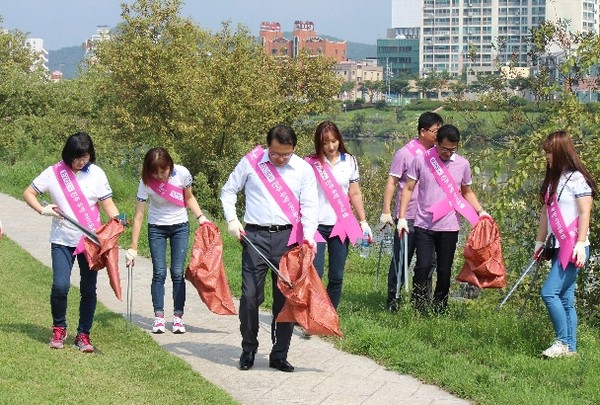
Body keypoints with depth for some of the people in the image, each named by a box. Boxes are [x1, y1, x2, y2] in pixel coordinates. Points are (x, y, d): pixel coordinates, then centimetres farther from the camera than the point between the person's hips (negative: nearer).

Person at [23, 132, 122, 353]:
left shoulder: (96, 174, -1)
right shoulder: (54, 173, -2)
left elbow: (107, 204, -1)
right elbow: (28, 193, 5)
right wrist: (42, 210, -12)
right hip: (62, 240, -1)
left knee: (89, 289, 2)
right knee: (60, 286, -12)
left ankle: (83, 335, 16)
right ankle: (59, 328, 12)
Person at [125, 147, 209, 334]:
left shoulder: (182, 173, -19)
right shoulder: (146, 183, -21)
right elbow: (138, 216, -19)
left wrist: (200, 217, -13)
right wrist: (133, 248, -20)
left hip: (180, 227, 1)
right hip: (156, 228, -1)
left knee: (178, 272, -3)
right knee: (159, 272, -6)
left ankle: (178, 317, 2)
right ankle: (159, 317, 0)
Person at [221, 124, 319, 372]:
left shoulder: (303, 169, 4)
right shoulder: (251, 162, 2)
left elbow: (310, 206, 0)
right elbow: (228, 191, 12)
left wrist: (308, 235, -15)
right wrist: (231, 219, -1)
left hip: (288, 237, 1)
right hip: (255, 236, -1)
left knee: (286, 298, 3)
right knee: (250, 296, -5)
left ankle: (279, 355, 14)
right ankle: (248, 350, 14)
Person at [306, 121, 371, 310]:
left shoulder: (349, 161, 6)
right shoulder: (311, 163, -3)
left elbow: (355, 194, 12)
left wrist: (363, 221, 10)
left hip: (341, 225, 3)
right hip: (317, 225, -3)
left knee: (336, 277, 5)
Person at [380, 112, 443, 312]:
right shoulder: (405, 153, -7)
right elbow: (392, 182, -6)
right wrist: (386, 211, -11)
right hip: (408, 218, -5)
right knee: (401, 260, 1)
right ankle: (392, 299, 13)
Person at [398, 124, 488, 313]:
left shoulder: (462, 164, 5)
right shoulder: (421, 160, -2)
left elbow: (467, 192, 17)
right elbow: (408, 189, 3)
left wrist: (480, 211, 1)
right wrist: (402, 217, -4)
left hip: (449, 227, 2)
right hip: (424, 225, -2)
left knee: (444, 271, 5)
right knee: (423, 266, -12)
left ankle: (439, 311, 16)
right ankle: (417, 310, -2)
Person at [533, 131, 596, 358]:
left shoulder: (577, 179, -9)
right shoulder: (553, 180, 15)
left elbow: (585, 213, -13)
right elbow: (546, 212, 19)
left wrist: (580, 245, -19)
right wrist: (539, 242, 20)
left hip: (573, 248, -8)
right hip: (559, 248, 8)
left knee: (549, 292, -15)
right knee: (565, 299, 7)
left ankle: (563, 342, -6)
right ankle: (570, 347, 10)